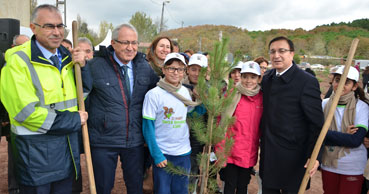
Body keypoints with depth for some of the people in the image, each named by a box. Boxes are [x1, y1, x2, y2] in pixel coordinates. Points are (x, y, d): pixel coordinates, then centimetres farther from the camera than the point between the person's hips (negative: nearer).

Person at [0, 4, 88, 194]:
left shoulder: (67, 57, 7)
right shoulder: (18, 61, -13)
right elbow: (26, 112, -19)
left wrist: (82, 66, -3)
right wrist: (74, 120, -14)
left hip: (68, 146, 6)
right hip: (35, 149, -6)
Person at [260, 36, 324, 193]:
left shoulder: (307, 82, -15)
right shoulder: (266, 78, 5)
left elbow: (316, 124, -14)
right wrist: (263, 138, 11)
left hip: (292, 156, -6)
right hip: (268, 153, 6)